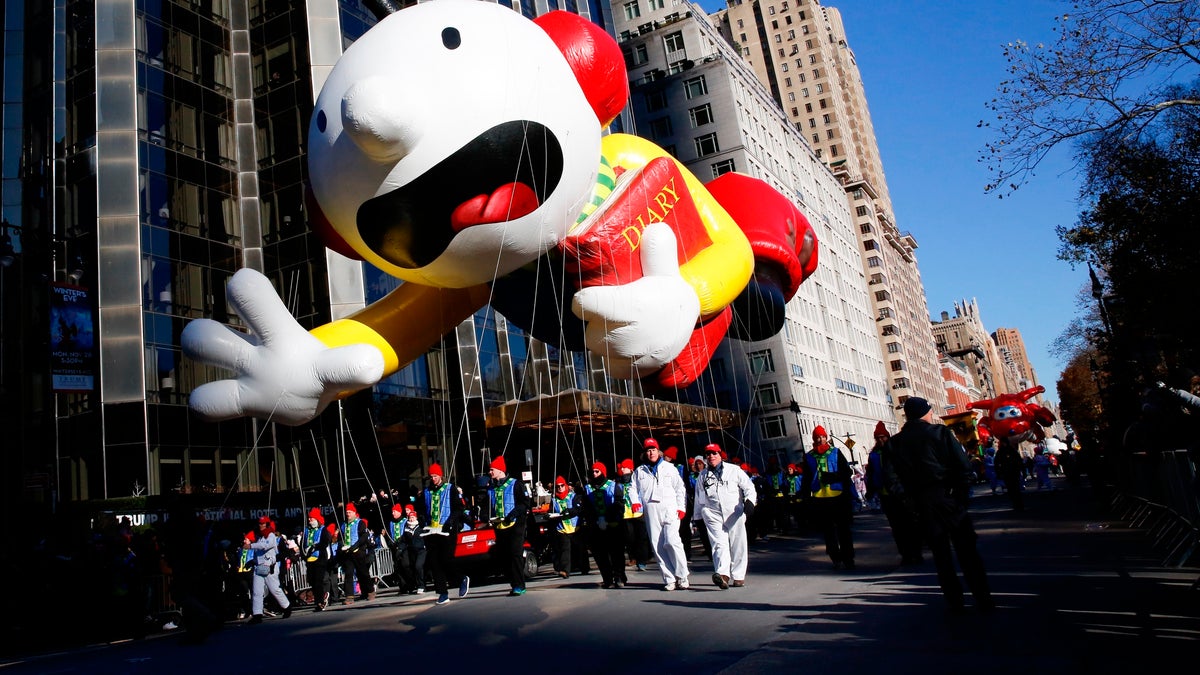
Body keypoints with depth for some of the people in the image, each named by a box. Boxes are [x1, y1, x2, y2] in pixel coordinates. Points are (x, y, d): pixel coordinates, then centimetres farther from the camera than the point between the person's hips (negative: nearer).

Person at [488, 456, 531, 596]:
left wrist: (514, 513, -20)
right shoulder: (491, 489, 18)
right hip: (499, 526, 7)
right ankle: (515, 584, 14)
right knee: (504, 556, 6)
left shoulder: (515, 484, -2)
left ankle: (519, 586, -12)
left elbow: (525, 502, -9)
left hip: (515, 524, -7)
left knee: (515, 554, -13)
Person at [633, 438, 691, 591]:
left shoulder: (669, 467, 14)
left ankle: (682, 576, -7)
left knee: (671, 541, -17)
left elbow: (680, 488, 11)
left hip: (669, 508, -2)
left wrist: (681, 508, 1)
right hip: (650, 511, 2)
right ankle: (669, 579, 1)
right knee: (657, 545, -3)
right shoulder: (639, 471, 17)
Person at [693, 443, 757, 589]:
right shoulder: (702, 475, 16)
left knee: (737, 545, 2)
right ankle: (722, 574, -28)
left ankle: (738, 576, 13)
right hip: (712, 515, 1)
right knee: (719, 543, -15)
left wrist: (749, 500, -13)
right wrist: (698, 516, 21)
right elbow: (699, 497, 22)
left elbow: (748, 486, 5)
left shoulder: (734, 470, 8)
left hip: (734, 513, -1)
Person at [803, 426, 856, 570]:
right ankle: (837, 559, 9)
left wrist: (834, 476, -15)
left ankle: (848, 558, 11)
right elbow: (807, 480, 11)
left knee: (843, 528, 3)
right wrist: (807, 498, 6)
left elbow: (846, 471, 3)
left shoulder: (836, 453, 6)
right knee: (828, 530, 3)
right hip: (819, 498, 2)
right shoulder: (809, 457, 10)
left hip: (838, 495, -1)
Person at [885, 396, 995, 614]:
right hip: (947, 497, -2)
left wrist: (910, 496, 4)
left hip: (922, 503, 2)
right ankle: (983, 600, 8)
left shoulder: (895, 442, 3)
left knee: (940, 553, 9)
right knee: (966, 549, 6)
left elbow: (891, 476, -5)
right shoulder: (941, 432, -4)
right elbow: (963, 465, -10)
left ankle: (955, 602, 10)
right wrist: (961, 493, -1)